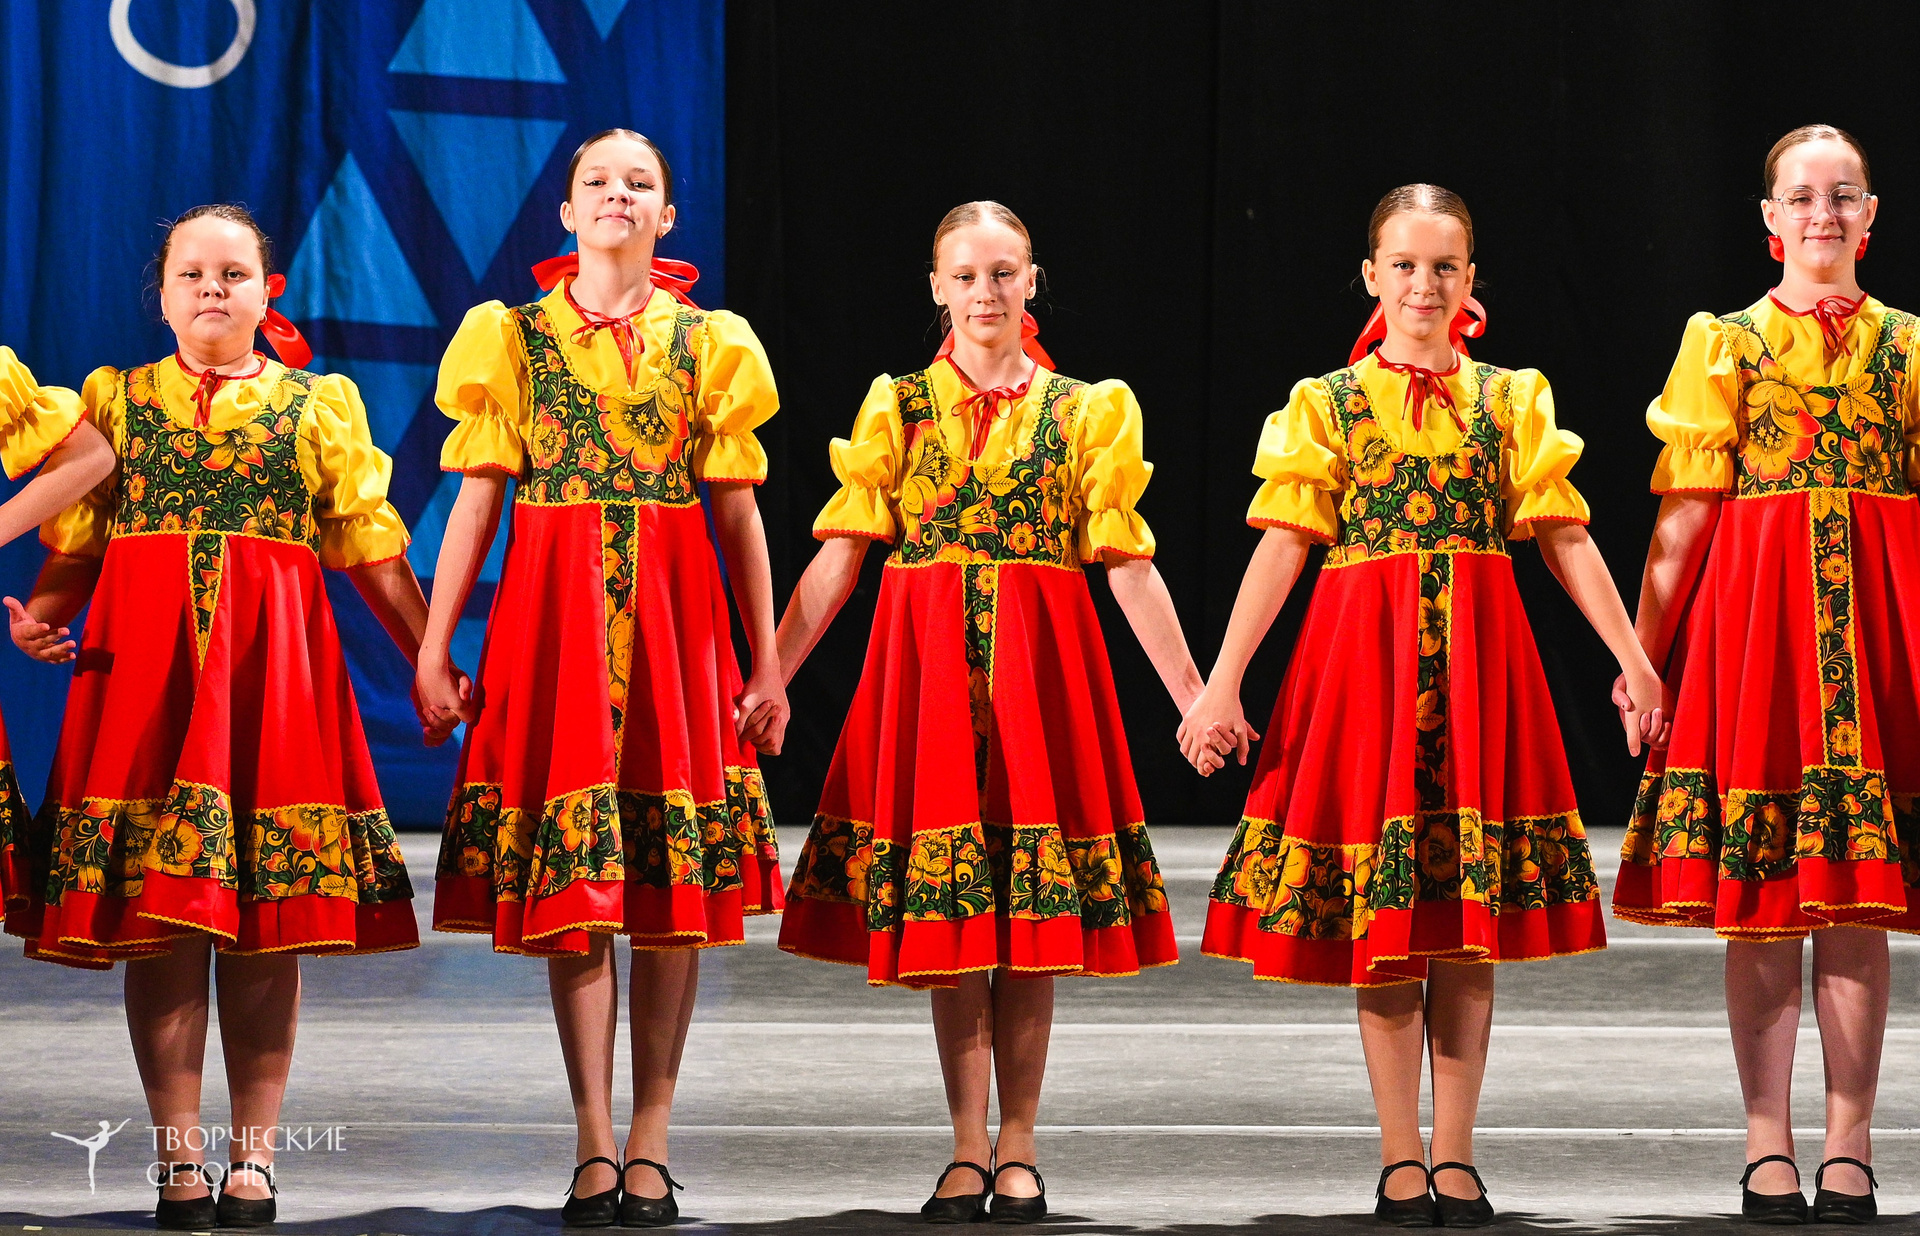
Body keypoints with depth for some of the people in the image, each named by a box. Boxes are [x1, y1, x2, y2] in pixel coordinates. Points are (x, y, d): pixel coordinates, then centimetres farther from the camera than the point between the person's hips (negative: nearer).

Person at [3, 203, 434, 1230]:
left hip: (272, 663, 0)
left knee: (268, 924, -2)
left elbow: (373, 552, 10)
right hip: (144, 660, 0)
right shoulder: (114, 399, 13)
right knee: (158, 916, -3)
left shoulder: (320, 404, 12)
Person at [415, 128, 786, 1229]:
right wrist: (436, 649, 1)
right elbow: (478, 499, 6)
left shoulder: (709, 343, 9)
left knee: (675, 891, -2)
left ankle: (651, 1142, 4)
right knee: (571, 890, -4)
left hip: (674, 612, 1)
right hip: (553, 610, -1)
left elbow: (739, 511, 9)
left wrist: (767, 664, 5)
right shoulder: (514, 337, 8)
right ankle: (595, 1148, 0)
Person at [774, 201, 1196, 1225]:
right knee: (950, 919, -1)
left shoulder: (1085, 410, 7)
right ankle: (968, 1151, 5)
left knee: (1034, 916, 0)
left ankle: (1017, 1149, 9)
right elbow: (837, 561, 4)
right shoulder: (898, 406, 6)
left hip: (1040, 669, 0)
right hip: (928, 668, 0)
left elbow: (1129, 566, 5)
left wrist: (1195, 698, 0)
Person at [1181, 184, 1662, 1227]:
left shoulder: (1510, 398, 10)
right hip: (1365, 656, -1)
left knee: (1470, 921, 1)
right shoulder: (1327, 402, 5)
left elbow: (1566, 537, 6)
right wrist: (1221, 681, -8)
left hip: (1476, 663, 1)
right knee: (1384, 919, -1)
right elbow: (1283, 545, -1)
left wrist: (1632, 657, -1)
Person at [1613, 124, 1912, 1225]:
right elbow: (1686, 519, 2)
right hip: (1753, 608, -1)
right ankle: (1768, 1146, 6)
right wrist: (1642, 651, -4)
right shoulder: (1727, 345, 6)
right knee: (1759, 902, -1)